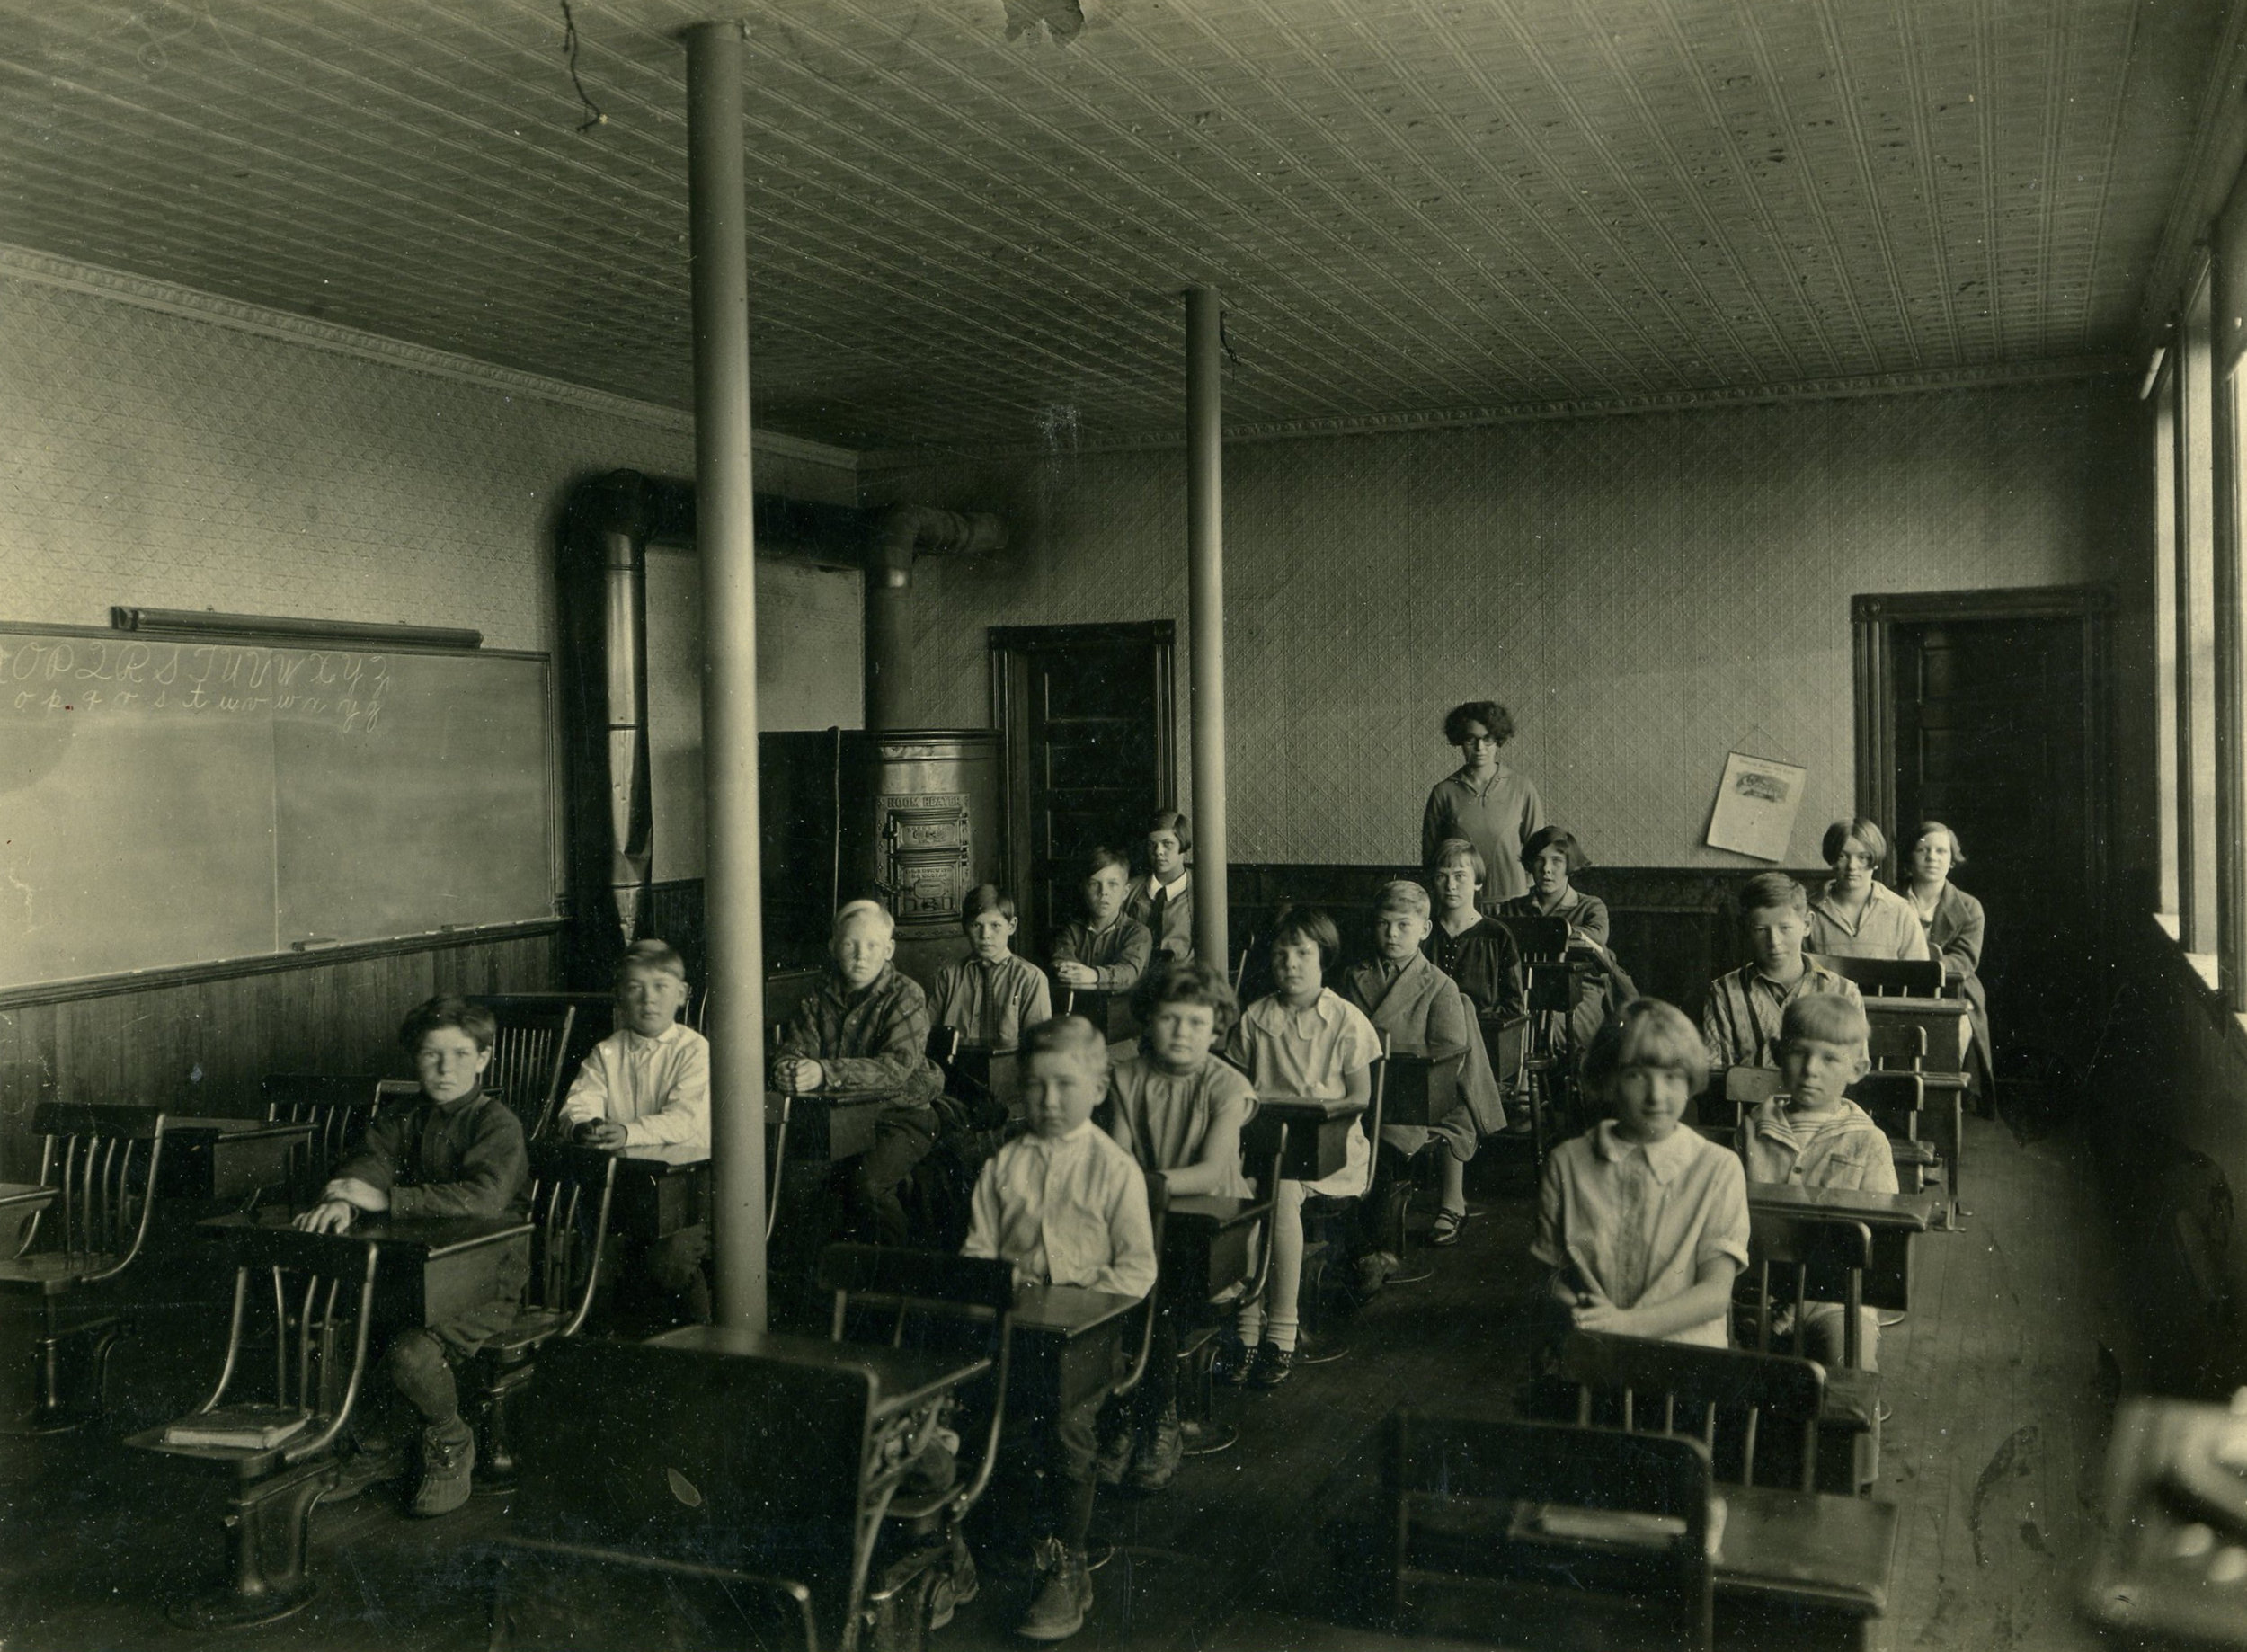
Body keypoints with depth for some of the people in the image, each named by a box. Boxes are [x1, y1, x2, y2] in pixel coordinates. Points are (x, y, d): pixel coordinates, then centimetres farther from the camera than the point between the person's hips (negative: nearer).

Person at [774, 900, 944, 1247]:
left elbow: (897, 1066, -22)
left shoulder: (906, 997, -7)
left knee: (867, 1182, -30)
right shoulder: (821, 998, 10)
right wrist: (788, 1068, -27)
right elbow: (796, 1046, 0)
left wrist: (826, 1073, -36)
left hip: (901, 1116, -5)